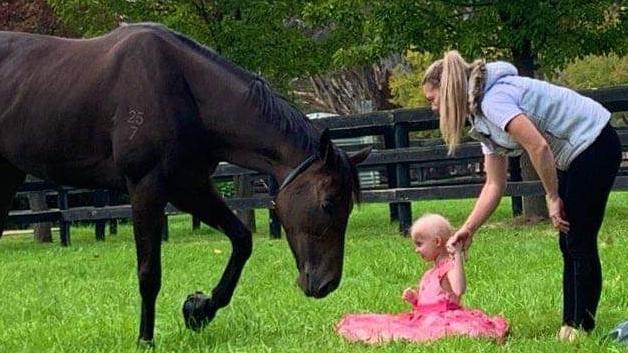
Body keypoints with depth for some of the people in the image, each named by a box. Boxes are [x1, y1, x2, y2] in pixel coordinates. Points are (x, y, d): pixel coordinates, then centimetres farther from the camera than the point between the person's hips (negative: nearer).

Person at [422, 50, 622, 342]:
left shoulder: (493, 100, -21)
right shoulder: (483, 119, 11)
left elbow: (539, 147, -27)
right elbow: (495, 184, 12)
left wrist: (552, 197, -16)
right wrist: (468, 229, 6)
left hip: (594, 144, -10)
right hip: (576, 154, 10)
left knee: (579, 243, -6)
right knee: (568, 244, 10)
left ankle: (582, 327, 0)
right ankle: (570, 326, 14)